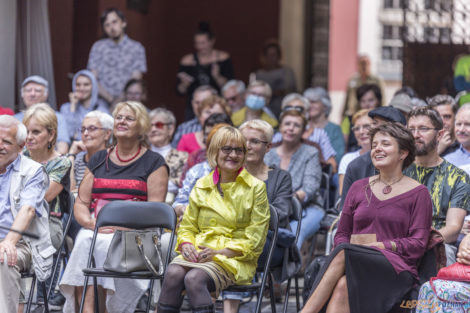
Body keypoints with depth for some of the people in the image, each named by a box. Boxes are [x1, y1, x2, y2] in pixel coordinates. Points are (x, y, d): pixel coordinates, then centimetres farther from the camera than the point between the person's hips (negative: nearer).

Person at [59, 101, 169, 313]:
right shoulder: (98, 160, 23)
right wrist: (91, 222, -5)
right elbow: (81, 203, 17)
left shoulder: (153, 162, 10)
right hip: (95, 230, 3)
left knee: (104, 245, -35)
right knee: (84, 243, -32)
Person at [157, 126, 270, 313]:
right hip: (198, 253, 4)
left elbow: (254, 242, -1)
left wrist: (218, 252, -13)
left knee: (194, 279, -34)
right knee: (173, 273, -31)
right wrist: (186, 245, -5)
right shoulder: (202, 186, 15)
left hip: (234, 259, -3)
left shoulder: (256, 188, 3)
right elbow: (187, 226, 20)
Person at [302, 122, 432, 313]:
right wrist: (349, 248, -4)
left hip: (396, 268, -4)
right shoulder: (359, 188, 20)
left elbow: (418, 244, 0)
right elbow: (341, 234, 20)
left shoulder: (418, 193, 7)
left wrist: (377, 246, -12)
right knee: (341, 288, -35)